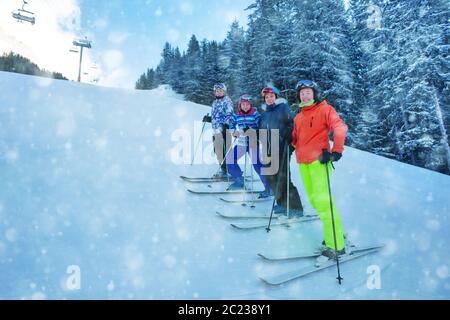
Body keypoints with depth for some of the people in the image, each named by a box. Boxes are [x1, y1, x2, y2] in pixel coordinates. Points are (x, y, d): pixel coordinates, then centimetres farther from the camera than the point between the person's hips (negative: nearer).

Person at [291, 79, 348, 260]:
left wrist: (337, 150, -21)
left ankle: (336, 245, -8)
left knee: (322, 200, -14)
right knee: (314, 199, 9)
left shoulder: (324, 109, 0)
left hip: (319, 160, -7)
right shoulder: (298, 117, 20)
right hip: (303, 162, 7)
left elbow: (340, 127, -13)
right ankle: (336, 233, 22)